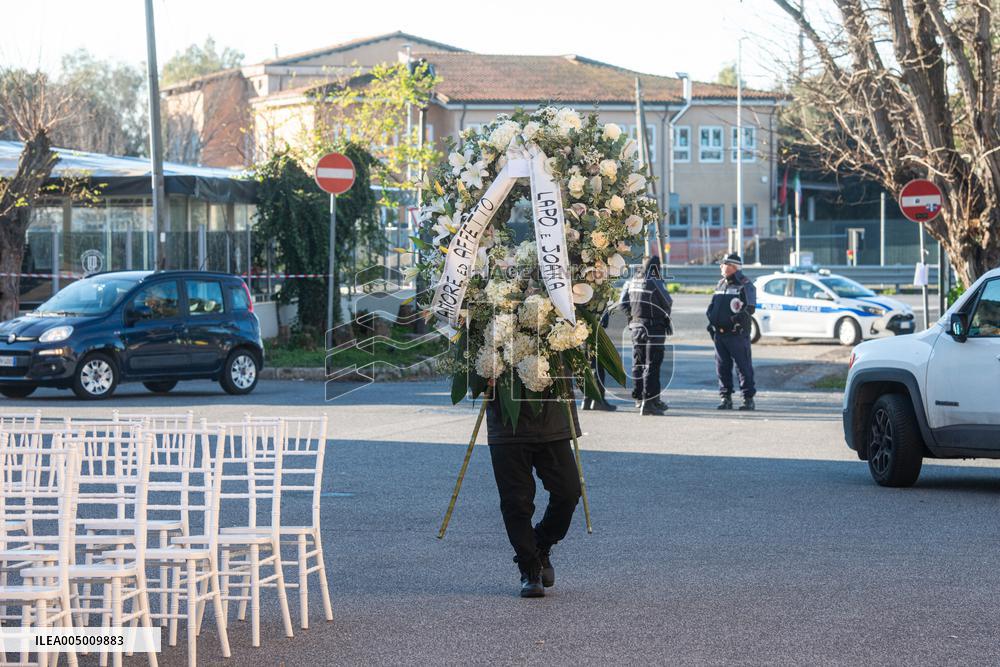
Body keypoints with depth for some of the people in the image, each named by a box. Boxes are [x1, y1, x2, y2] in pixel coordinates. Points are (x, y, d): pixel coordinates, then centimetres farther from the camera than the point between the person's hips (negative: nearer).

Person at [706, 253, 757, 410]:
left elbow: (750, 307, -11)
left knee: (744, 367, -3)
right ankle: (726, 398, 14)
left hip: (737, 334, -7)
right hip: (719, 333, 7)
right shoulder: (721, 284, 17)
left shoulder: (745, 285, -4)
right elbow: (712, 305, 24)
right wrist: (711, 322, 10)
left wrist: (741, 317, -26)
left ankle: (749, 399, 1)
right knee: (722, 367, 7)